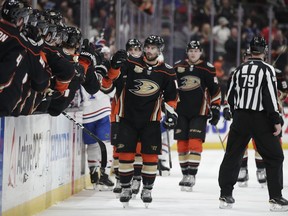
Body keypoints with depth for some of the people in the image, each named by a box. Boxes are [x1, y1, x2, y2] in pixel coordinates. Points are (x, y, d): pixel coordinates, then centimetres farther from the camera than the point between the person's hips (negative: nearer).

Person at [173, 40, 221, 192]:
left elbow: (215, 90, 5)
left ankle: (191, 175, -10)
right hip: (181, 112, 3)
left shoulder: (208, 69, 1)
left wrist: (216, 108, 1)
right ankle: (185, 173, 14)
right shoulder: (178, 67, 7)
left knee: (195, 142, -12)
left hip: (199, 112, -3)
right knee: (181, 143, 3)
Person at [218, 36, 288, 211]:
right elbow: (270, 97, -16)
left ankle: (226, 195, 10)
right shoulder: (267, 69, -8)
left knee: (233, 156, 12)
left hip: (240, 118, 5)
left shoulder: (240, 69, 9)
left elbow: (230, 97, 14)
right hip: (261, 119, -5)